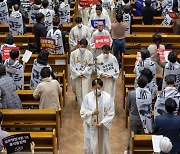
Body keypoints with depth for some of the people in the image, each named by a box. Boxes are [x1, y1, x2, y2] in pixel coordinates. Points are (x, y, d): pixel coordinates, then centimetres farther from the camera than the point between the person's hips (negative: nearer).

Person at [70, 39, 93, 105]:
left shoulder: (89, 54, -8)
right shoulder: (73, 53, -7)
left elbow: (90, 65, -3)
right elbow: (71, 65, -4)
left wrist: (83, 73, -12)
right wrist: (77, 74, -11)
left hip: (85, 75, -1)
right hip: (76, 75, 1)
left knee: (85, 92, -8)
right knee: (78, 92, 11)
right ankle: (81, 106, 31)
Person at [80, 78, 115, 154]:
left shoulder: (108, 97, -11)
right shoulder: (87, 97, -9)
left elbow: (111, 114, -7)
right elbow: (82, 113, -6)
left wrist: (102, 123, -17)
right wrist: (92, 113, -24)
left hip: (103, 127, 0)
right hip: (90, 127, 0)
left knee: (103, 146, 13)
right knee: (89, 147, 8)